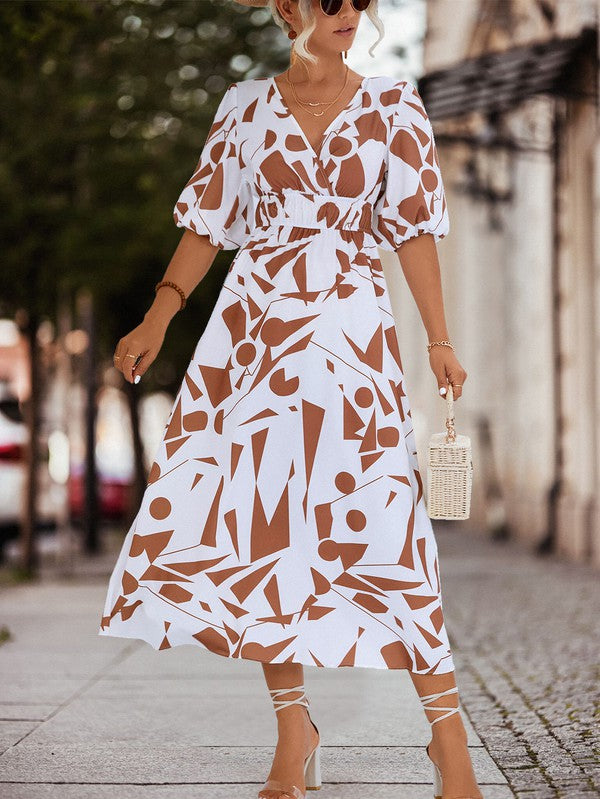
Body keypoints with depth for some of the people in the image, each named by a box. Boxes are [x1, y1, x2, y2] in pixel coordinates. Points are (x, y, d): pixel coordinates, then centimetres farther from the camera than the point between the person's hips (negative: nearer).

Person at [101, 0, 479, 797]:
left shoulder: (392, 106, 3)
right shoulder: (247, 107, 7)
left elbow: (414, 229, 2)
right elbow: (209, 223, 9)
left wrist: (439, 340, -4)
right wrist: (157, 321, 1)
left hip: (350, 332, -2)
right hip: (252, 326, 2)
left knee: (376, 518, -8)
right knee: (256, 513, 2)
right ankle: (294, 730, 15)